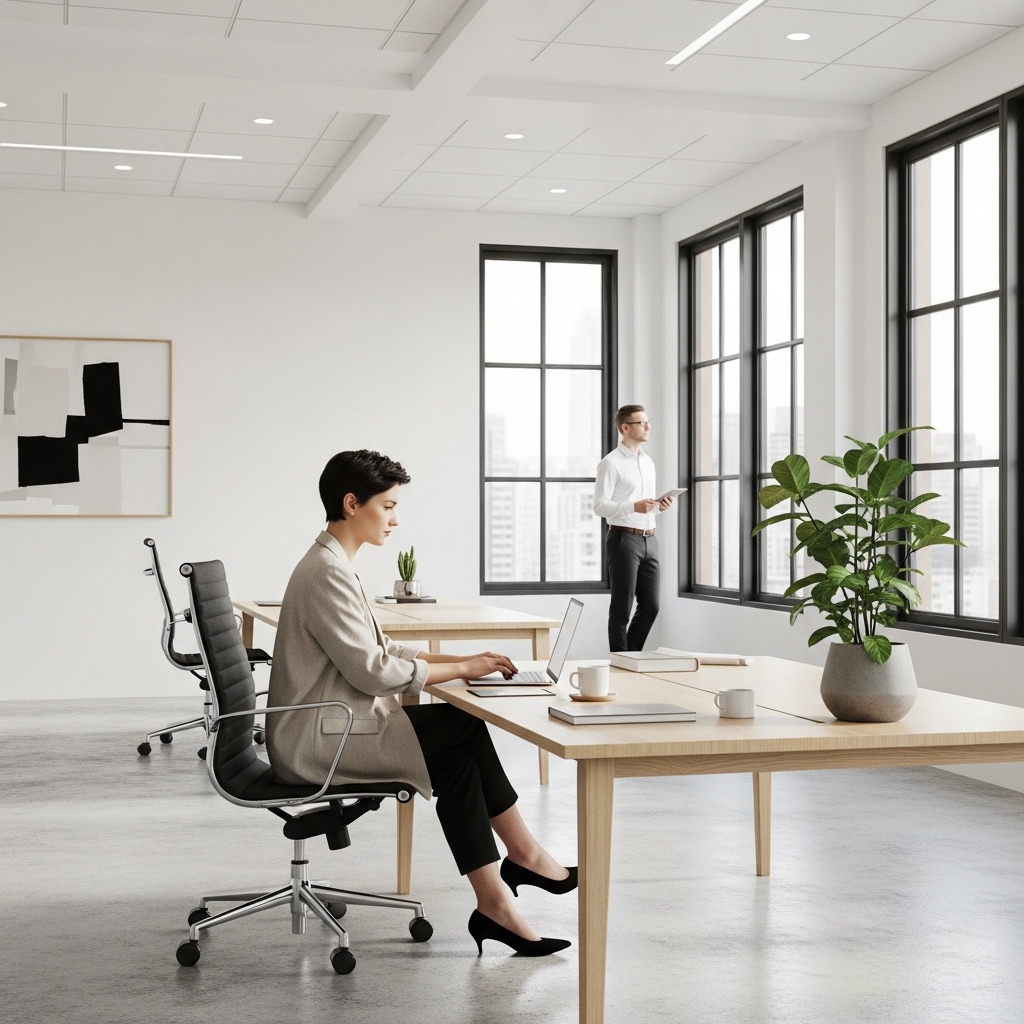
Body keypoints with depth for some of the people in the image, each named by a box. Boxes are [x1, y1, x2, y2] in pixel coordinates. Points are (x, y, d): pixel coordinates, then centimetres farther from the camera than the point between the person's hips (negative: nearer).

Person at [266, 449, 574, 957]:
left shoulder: (332, 566, 15)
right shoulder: (327, 573, -19)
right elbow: (371, 671, -22)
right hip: (318, 741, -10)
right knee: (463, 733, -9)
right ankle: (523, 855, 7)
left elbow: (379, 649, 17)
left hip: (327, 729, 10)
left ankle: (494, 902, -1)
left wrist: (459, 660, 5)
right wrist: (460, 668, -13)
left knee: (459, 738, -2)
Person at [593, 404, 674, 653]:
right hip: (624, 539, -7)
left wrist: (660, 505, 2)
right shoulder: (611, 463, -7)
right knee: (622, 609, 0)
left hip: (649, 540, 7)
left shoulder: (648, 462, 17)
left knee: (650, 606, 10)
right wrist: (634, 506, -25)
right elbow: (600, 506, -13)